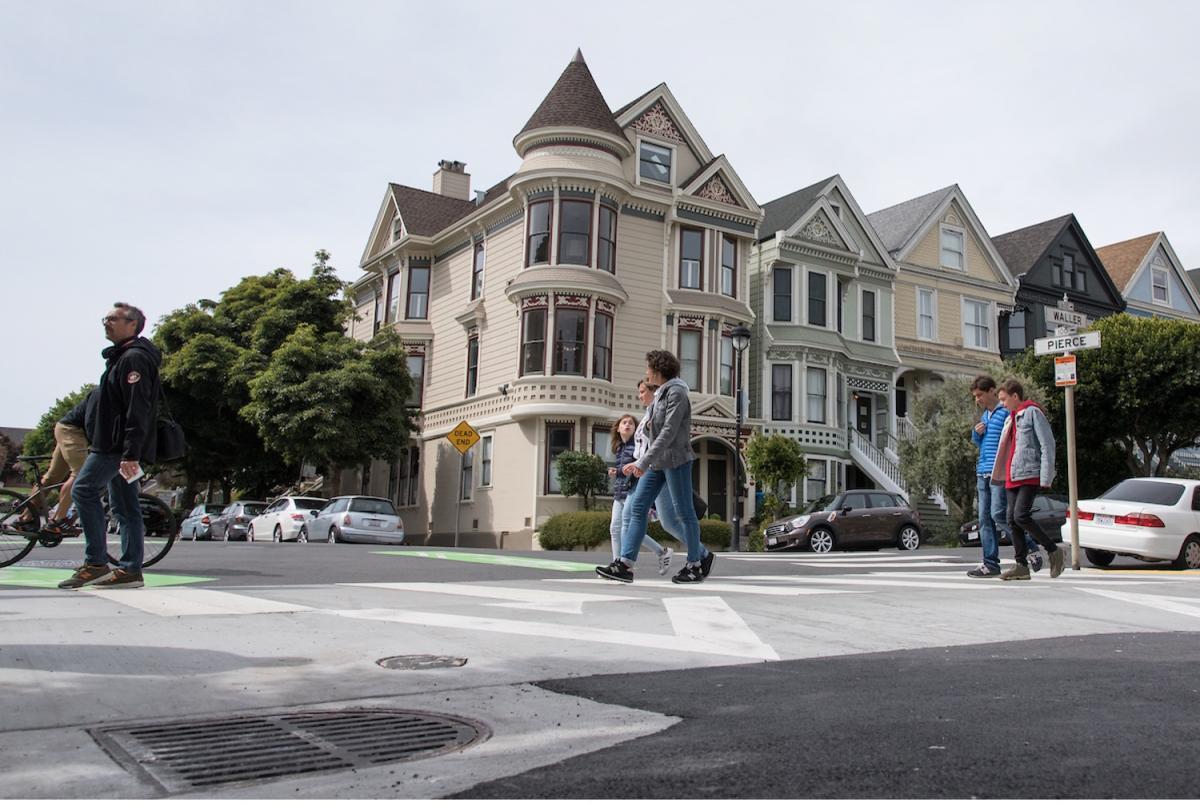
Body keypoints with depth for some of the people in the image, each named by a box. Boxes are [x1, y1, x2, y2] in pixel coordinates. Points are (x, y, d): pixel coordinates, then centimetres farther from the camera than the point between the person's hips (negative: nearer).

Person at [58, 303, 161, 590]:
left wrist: (130, 453, -27)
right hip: (115, 447, 10)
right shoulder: (121, 357, 23)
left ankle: (95, 563, -10)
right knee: (125, 507, 8)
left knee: (84, 489, -12)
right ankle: (130, 569, 9)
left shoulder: (133, 358, -12)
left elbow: (137, 410, -21)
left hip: (119, 447, -10)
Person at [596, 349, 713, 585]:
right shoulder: (660, 393, 15)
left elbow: (669, 432, -21)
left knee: (682, 512, 0)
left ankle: (696, 563, 16)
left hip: (675, 460, -9)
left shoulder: (676, 392, -12)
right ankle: (625, 564, -4)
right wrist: (649, 426, 4)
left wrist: (643, 462, -24)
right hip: (657, 462, 9)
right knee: (637, 507, 0)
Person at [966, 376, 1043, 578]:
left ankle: (1031, 547, 4)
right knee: (985, 519, 4)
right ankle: (990, 563, 7)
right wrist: (976, 433, 8)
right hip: (983, 473, 8)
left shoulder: (1006, 412, -6)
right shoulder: (984, 415, 20)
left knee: (998, 515, -14)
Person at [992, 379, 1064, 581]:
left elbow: (1047, 445, -11)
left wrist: (1046, 477, -16)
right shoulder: (1011, 418, 21)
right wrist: (1000, 474, 15)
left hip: (1030, 475, -8)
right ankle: (1021, 565, 6)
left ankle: (1053, 550, 0)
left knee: (1021, 516, -18)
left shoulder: (1033, 412, -4)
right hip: (1012, 477, 9)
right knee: (1012, 520, 3)